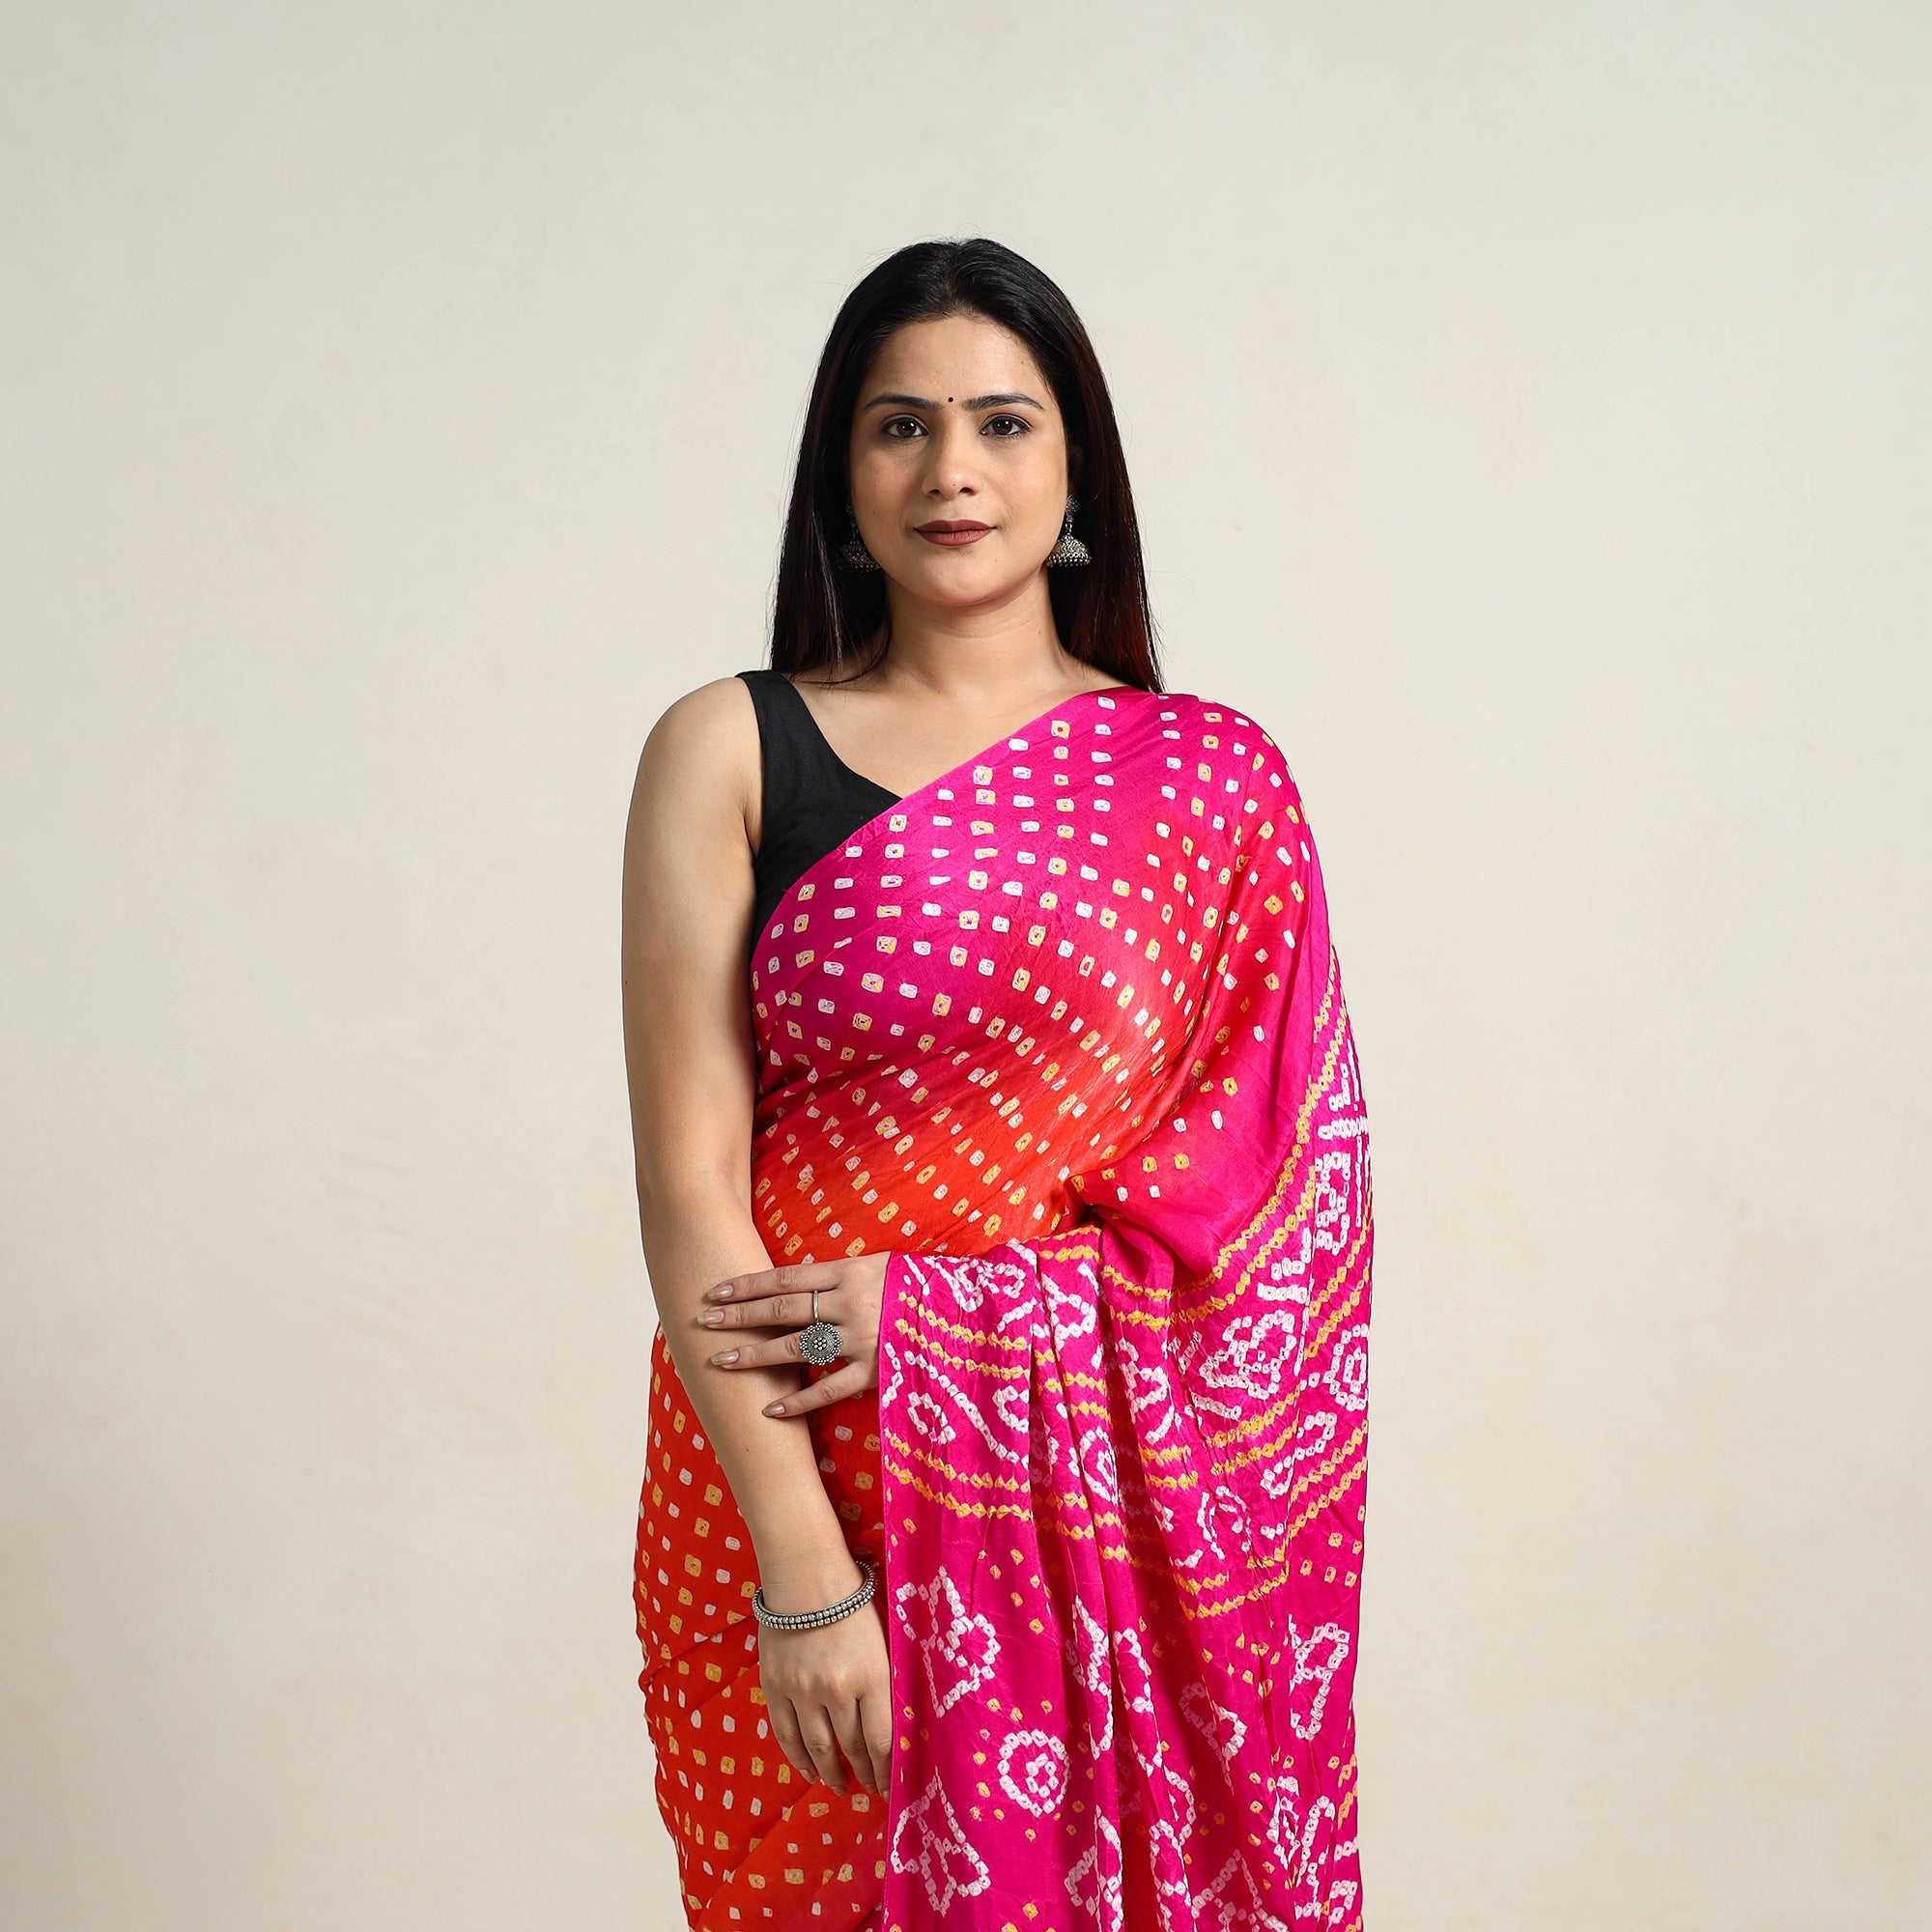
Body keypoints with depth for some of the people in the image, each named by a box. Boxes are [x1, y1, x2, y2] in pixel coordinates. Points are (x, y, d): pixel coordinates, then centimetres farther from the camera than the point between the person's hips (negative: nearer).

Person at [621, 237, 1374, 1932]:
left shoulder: (1213, 776, 3)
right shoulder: (732, 749, 0)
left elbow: (1289, 1185, -2)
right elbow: (690, 1181, -7)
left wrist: (939, 1308, -14)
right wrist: (803, 1573, -14)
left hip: (1118, 1501, 1)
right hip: (800, 1467, -1)